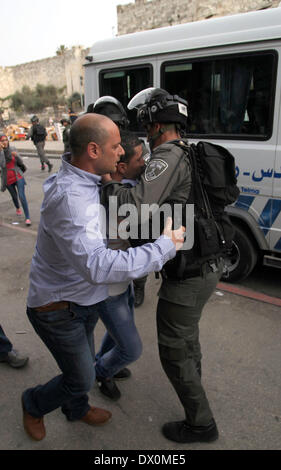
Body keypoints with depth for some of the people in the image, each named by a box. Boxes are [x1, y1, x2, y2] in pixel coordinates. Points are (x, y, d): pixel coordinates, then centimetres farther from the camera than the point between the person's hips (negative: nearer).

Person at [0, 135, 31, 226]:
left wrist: (16, 155, -24)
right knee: (14, 196, 19)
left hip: (18, 176, -1)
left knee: (22, 196, -13)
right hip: (8, 179, 1)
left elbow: (21, 162, -4)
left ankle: (27, 218, -10)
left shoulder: (13, 149, -3)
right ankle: (17, 208, 51)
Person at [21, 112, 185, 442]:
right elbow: (98, 266, -47)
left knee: (83, 365, 27)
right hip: (57, 308, -9)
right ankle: (34, 404, 41)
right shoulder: (69, 198, -36)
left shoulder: (83, 179, -2)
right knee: (82, 378, 10)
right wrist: (164, 248, -40)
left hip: (82, 300, 9)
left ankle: (76, 409, 56)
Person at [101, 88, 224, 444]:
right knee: (187, 331, 33)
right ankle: (193, 378, 59)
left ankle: (201, 424, 29)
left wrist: (106, 180, -20)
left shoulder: (169, 157, -21)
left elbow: (137, 206, -36)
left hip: (186, 277, -10)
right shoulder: (189, 154, 10)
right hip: (209, 266, 10)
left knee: (174, 352, 9)